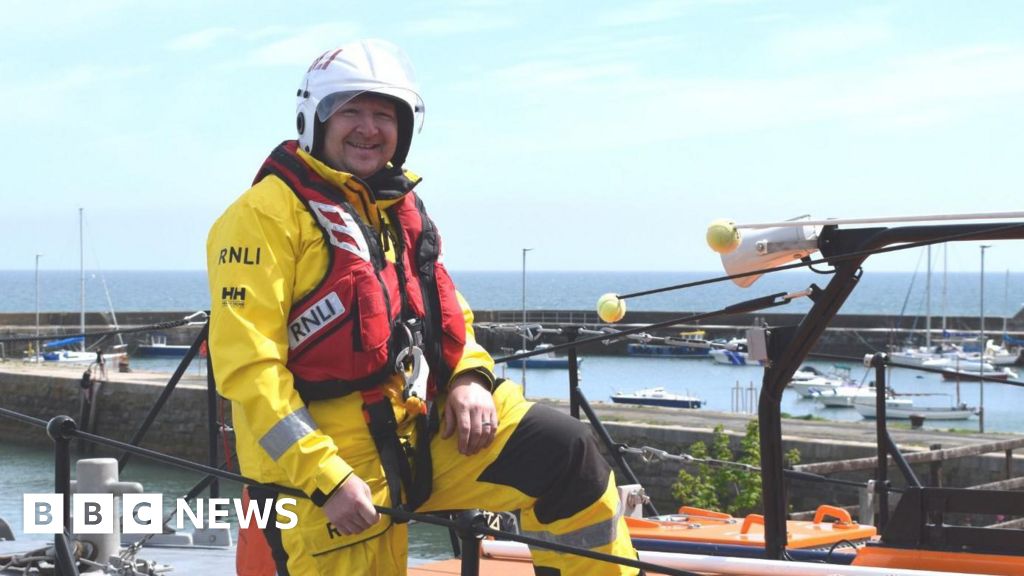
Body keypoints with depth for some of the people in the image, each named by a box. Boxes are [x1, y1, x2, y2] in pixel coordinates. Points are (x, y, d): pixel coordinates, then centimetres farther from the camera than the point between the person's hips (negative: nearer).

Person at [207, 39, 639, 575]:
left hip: (425, 433, 7)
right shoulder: (269, 213, -10)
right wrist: (326, 479, -21)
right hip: (314, 468, -7)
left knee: (565, 451, -5)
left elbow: (444, 312, 26)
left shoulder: (401, 209, 15)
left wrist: (469, 377, 2)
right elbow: (247, 365, -16)